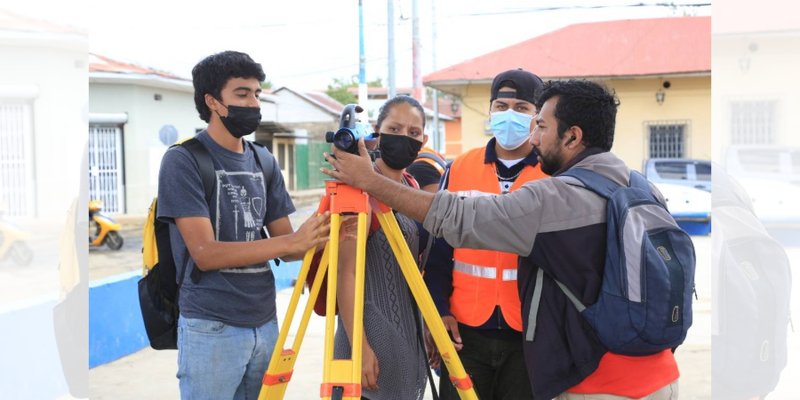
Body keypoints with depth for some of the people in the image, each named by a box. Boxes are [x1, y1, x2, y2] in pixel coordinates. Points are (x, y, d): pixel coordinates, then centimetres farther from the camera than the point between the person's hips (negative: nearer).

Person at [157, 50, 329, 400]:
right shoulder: (182, 160, -8)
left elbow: (284, 248, 8)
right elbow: (205, 253, -17)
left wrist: (322, 235, -14)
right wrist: (293, 241, -24)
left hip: (265, 324, 6)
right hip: (211, 329, -5)